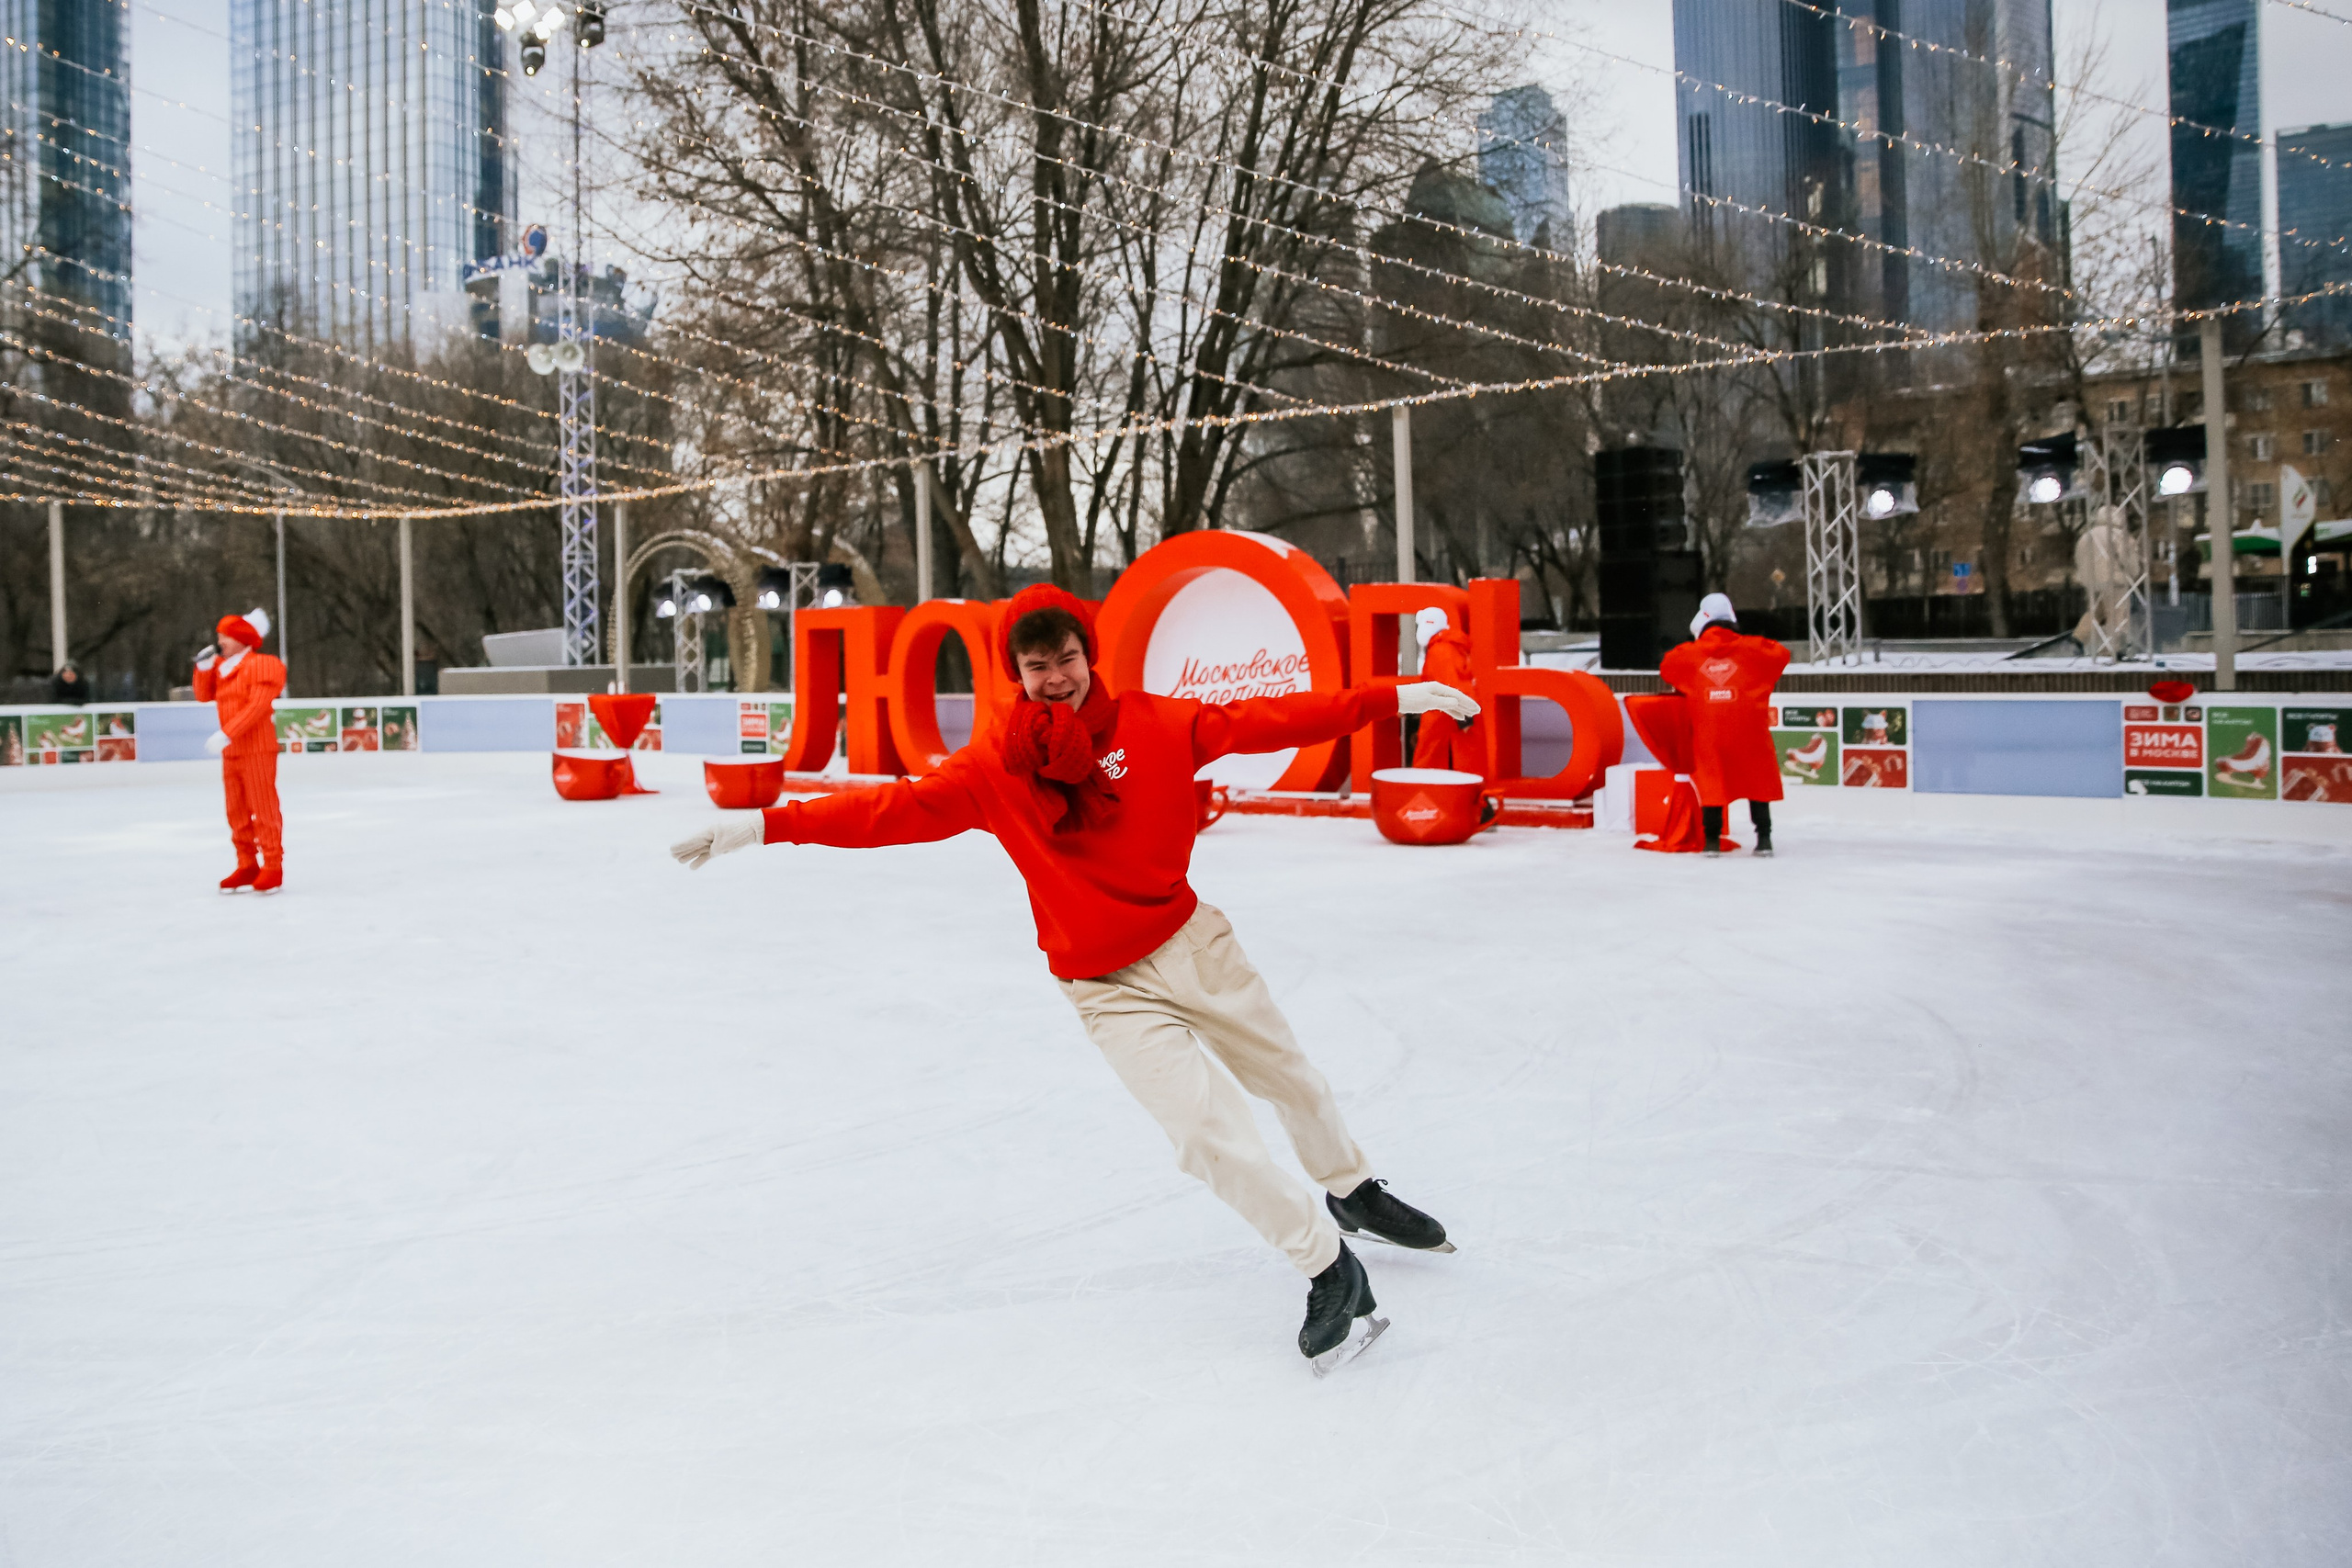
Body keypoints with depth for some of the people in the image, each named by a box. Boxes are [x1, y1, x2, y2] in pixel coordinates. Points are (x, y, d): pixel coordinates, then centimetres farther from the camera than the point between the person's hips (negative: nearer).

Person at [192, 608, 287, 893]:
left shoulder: (260, 665, -11)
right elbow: (204, 696, 17)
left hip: (257, 749, -8)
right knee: (237, 811, 9)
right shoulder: (222, 666, 15)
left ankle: (273, 867, -2)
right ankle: (247, 866, 15)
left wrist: (226, 734, -25)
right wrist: (204, 667, 2)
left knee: (264, 808, -6)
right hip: (231, 751, 8)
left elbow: (257, 706, -20)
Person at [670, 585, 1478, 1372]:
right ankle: (1329, 1270, 8)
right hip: (1110, 990, -2)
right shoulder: (994, 767, -8)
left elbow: (1268, 721, -6)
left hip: (1193, 941, 2)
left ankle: (1351, 1190, 49)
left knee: (1290, 1077, 18)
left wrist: (1393, 699, -8)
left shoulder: (1154, 724, -7)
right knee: (1208, 1133, -12)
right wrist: (766, 825, -20)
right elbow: (896, 808, -13)